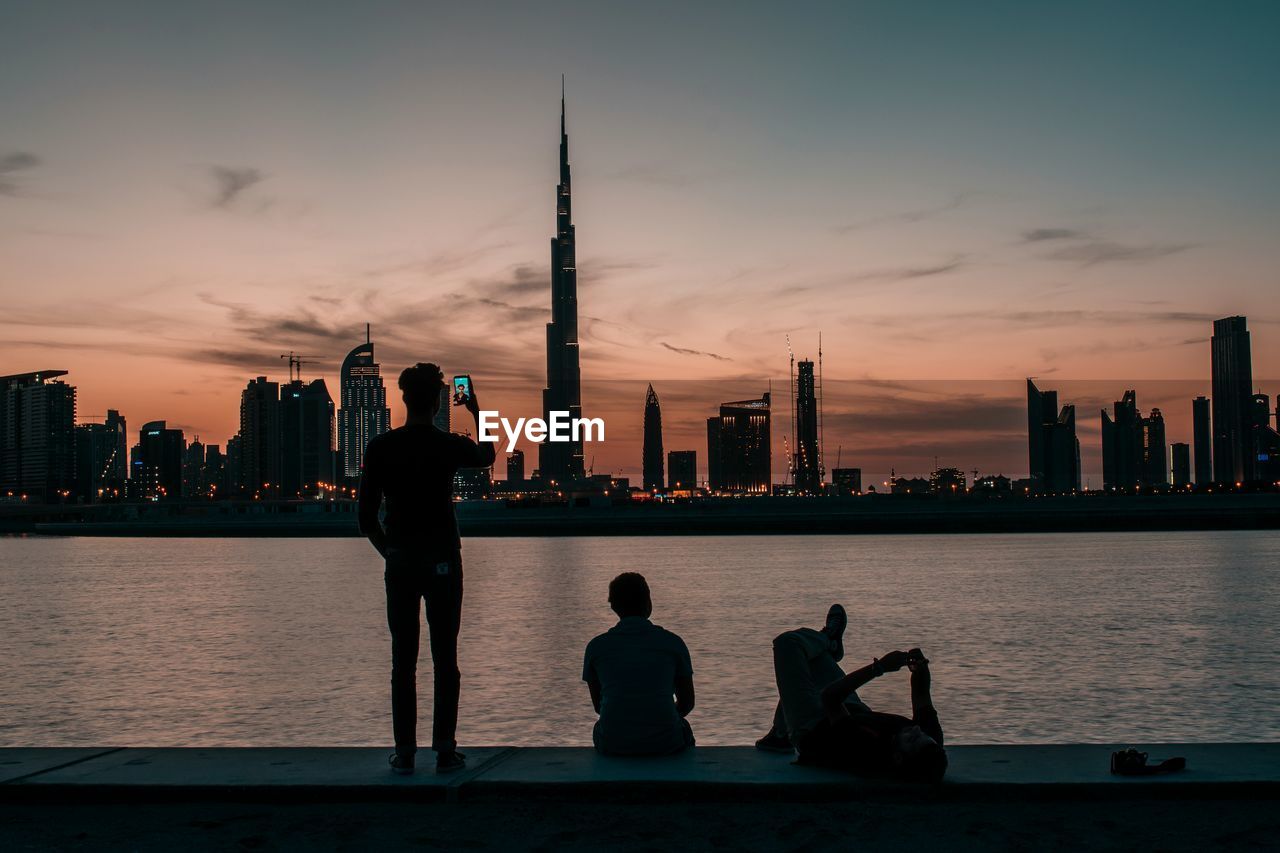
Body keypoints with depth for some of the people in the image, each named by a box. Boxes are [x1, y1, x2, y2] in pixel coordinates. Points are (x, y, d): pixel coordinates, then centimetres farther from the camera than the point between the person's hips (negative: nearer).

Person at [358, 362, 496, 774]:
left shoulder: (380, 447, -3)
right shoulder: (449, 446, -6)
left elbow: (366, 517, -1)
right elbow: (487, 455, 19)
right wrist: (477, 413, 28)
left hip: (400, 560, 2)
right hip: (442, 560, -1)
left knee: (403, 660, 6)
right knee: (445, 658, 4)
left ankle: (405, 751, 6)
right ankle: (445, 749, 4)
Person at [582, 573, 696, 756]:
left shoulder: (596, 646, 3)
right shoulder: (673, 643, 1)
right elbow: (687, 703, 11)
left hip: (613, 746, 1)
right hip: (665, 742, 0)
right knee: (683, 727, 34)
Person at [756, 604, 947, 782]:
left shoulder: (866, 752, -49)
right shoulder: (932, 742, -32)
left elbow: (829, 697, -43)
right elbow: (922, 695, -12)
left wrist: (879, 667, -44)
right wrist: (921, 670, -33)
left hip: (812, 730, -6)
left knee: (787, 642, -1)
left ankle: (828, 640, 34)